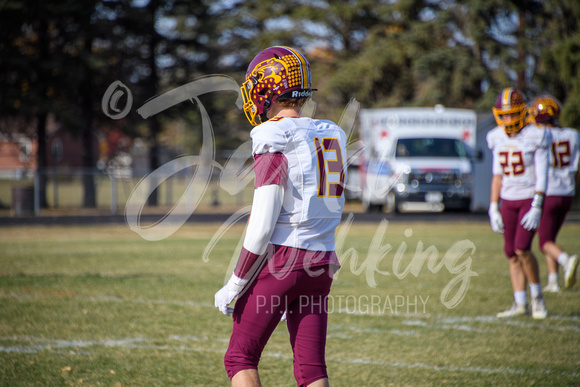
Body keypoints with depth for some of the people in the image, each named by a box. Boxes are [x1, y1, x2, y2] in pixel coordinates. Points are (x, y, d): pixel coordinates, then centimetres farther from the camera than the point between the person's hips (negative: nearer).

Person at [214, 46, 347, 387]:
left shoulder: (275, 143, -12)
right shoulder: (331, 138, 10)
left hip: (279, 260, -7)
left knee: (240, 358, 6)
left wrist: (234, 287, -7)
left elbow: (262, 226, -15)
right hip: (320, 262, 7)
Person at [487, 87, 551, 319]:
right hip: (508, 201, 6)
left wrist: (536, 208, -19)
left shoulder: (535, 137, -11)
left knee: (522, 249, -16)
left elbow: (542, 176, -13)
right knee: (511, 253, 3)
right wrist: (493, 208, 9)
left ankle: (537, 296, 2)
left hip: (530, 199, -5)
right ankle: (520, 304, 10)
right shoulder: (498, 139, 6)